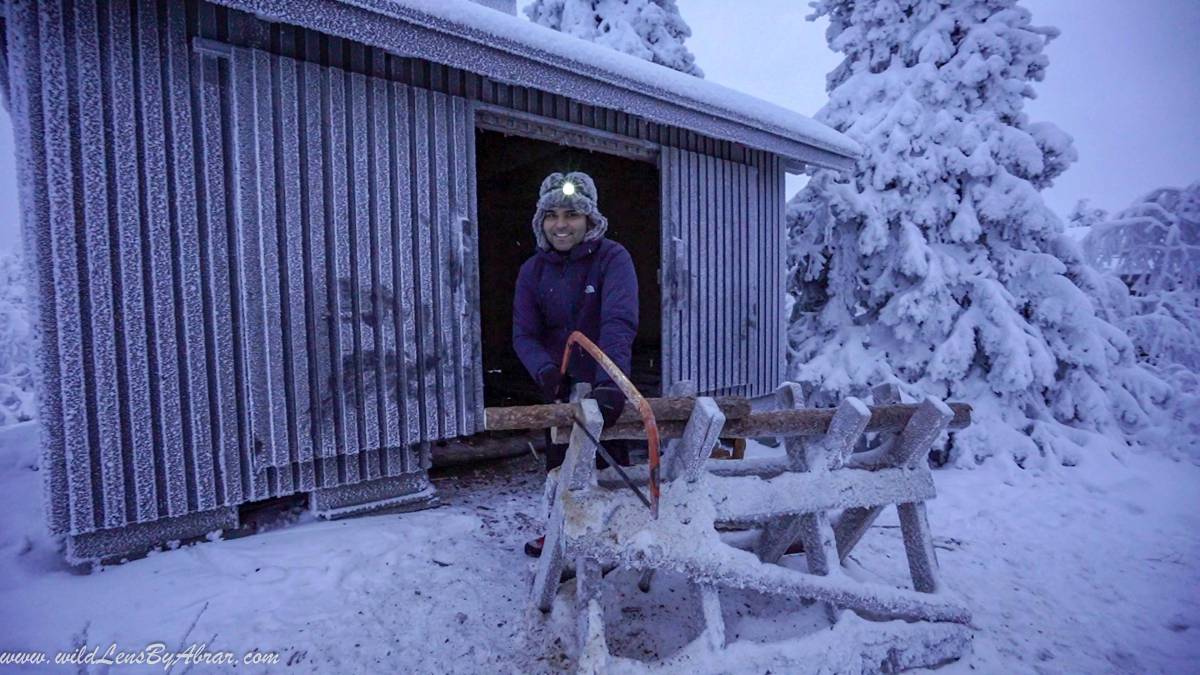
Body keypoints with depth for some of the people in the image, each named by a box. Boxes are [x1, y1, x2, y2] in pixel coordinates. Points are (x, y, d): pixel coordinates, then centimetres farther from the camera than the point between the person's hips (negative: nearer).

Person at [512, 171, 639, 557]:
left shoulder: (612, 258, -16)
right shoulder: (533, 270, -3)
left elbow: (619, 322, -30)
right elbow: (524, 334, -7)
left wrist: (610, 384, -44)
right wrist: (544, 370, -28)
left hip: (605, 385, -4)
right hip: (559, 386, 5)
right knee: (559, 462, 19)